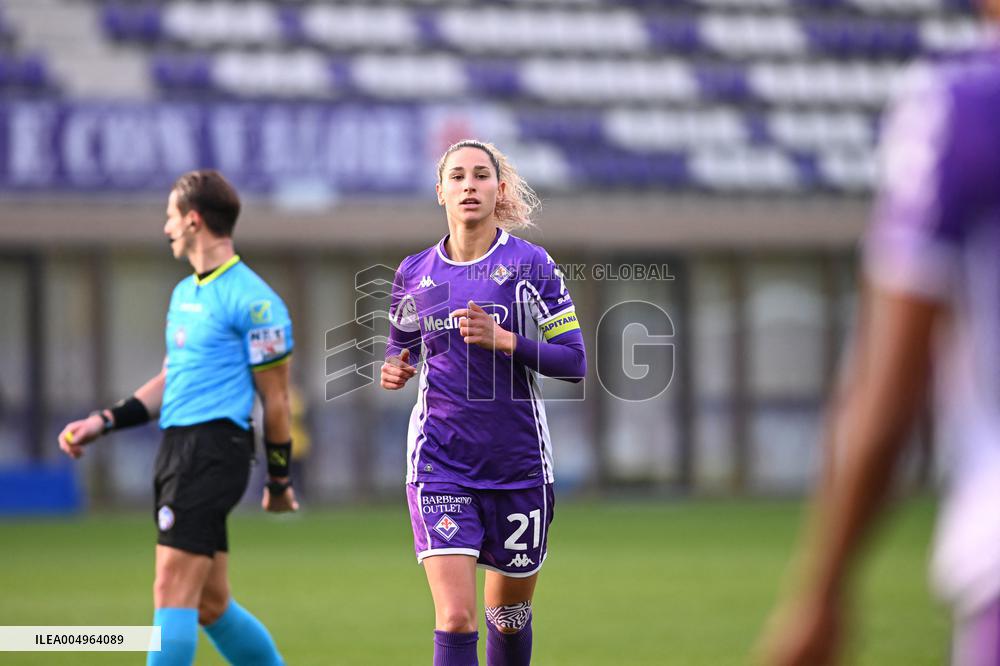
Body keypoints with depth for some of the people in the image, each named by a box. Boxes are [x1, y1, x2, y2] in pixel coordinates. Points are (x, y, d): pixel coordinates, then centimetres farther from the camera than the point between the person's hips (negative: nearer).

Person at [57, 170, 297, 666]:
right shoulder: (184, 294, 19)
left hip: (214, 449, -9)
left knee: (174, 590, -14)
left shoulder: (251, 300, -9)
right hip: (176, 449, 9)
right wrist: (103, 422, 17)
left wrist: (279, 481, -4)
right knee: (210, 604, 10)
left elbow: (275, 397, -6)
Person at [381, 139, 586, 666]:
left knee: (509, 616, 13)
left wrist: (504, 341, -21)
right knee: (455, 619, -15)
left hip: (518, 463, 0)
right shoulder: (414, 273, 5)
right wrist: (396, 368, -1)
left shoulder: (530, 264, -3)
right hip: (440, 464, 0)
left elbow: (574, 361, -6)